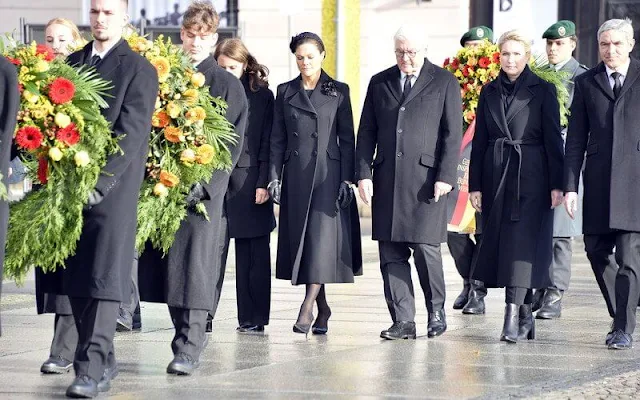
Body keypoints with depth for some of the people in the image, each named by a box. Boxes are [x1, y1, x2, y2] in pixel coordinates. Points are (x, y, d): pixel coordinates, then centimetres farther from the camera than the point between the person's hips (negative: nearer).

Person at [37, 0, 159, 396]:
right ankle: (104, 359, 18)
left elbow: (130, 134, -10)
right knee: (74, 278, 8)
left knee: (102, 276, -9)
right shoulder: (73, 63, 14)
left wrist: (99, 182, -18)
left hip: (112, 188, -6)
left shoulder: (139, 70, -3)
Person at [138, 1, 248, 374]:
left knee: (195, 264, -10)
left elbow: (233, 143, -2)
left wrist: (205, 183, -13)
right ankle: (189, 335, 19)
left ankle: (189, 348, -10)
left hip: (206, 189, -4)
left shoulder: (228, 85, 3)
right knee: (166, 264, 6)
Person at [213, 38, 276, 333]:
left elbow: (267, 143, 2)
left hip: (248, 180, -1)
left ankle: (253, 318, 8)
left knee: (252, 254, 2)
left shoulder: (262, 95, 5)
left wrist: (263, 183, -6)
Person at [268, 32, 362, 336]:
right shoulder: (285, 92, 10)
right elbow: (277, 139, 9)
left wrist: (347, 179, -5)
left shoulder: (338, 91, 4)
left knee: (322, 238, -13)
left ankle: (307, 308, -15)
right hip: (296, 176, 3)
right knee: (301, 240, 4)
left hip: (328, 175, -3)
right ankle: (323, 308, 14)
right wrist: (274, 177, 0)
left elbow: (347, 139, 2)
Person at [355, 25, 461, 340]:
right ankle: (403, 321, 6)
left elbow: (452, 134, 0)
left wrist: (445, 177, -9)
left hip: (426, 179, -4)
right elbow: (366, 132, 13)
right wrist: (363, 174, 2)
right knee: (391, 254, 1)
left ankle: (436, 311, 13)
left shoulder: (444, 83, 5)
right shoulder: (379, 83, 14)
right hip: (386, 181, 4)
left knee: (425, 248, -7)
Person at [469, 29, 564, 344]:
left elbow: (553, 139, -2)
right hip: (496, 177, 4)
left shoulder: (542, 91, 0)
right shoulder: (489, 92, 11)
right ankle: (524, 314, 13)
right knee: (499, 244, 3)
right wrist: (475, 184, 6)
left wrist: (556, 184, -8)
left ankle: (513, 315, -18)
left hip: (530, 177, -4)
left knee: (522, 244, -12)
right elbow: (479, 140, 12)